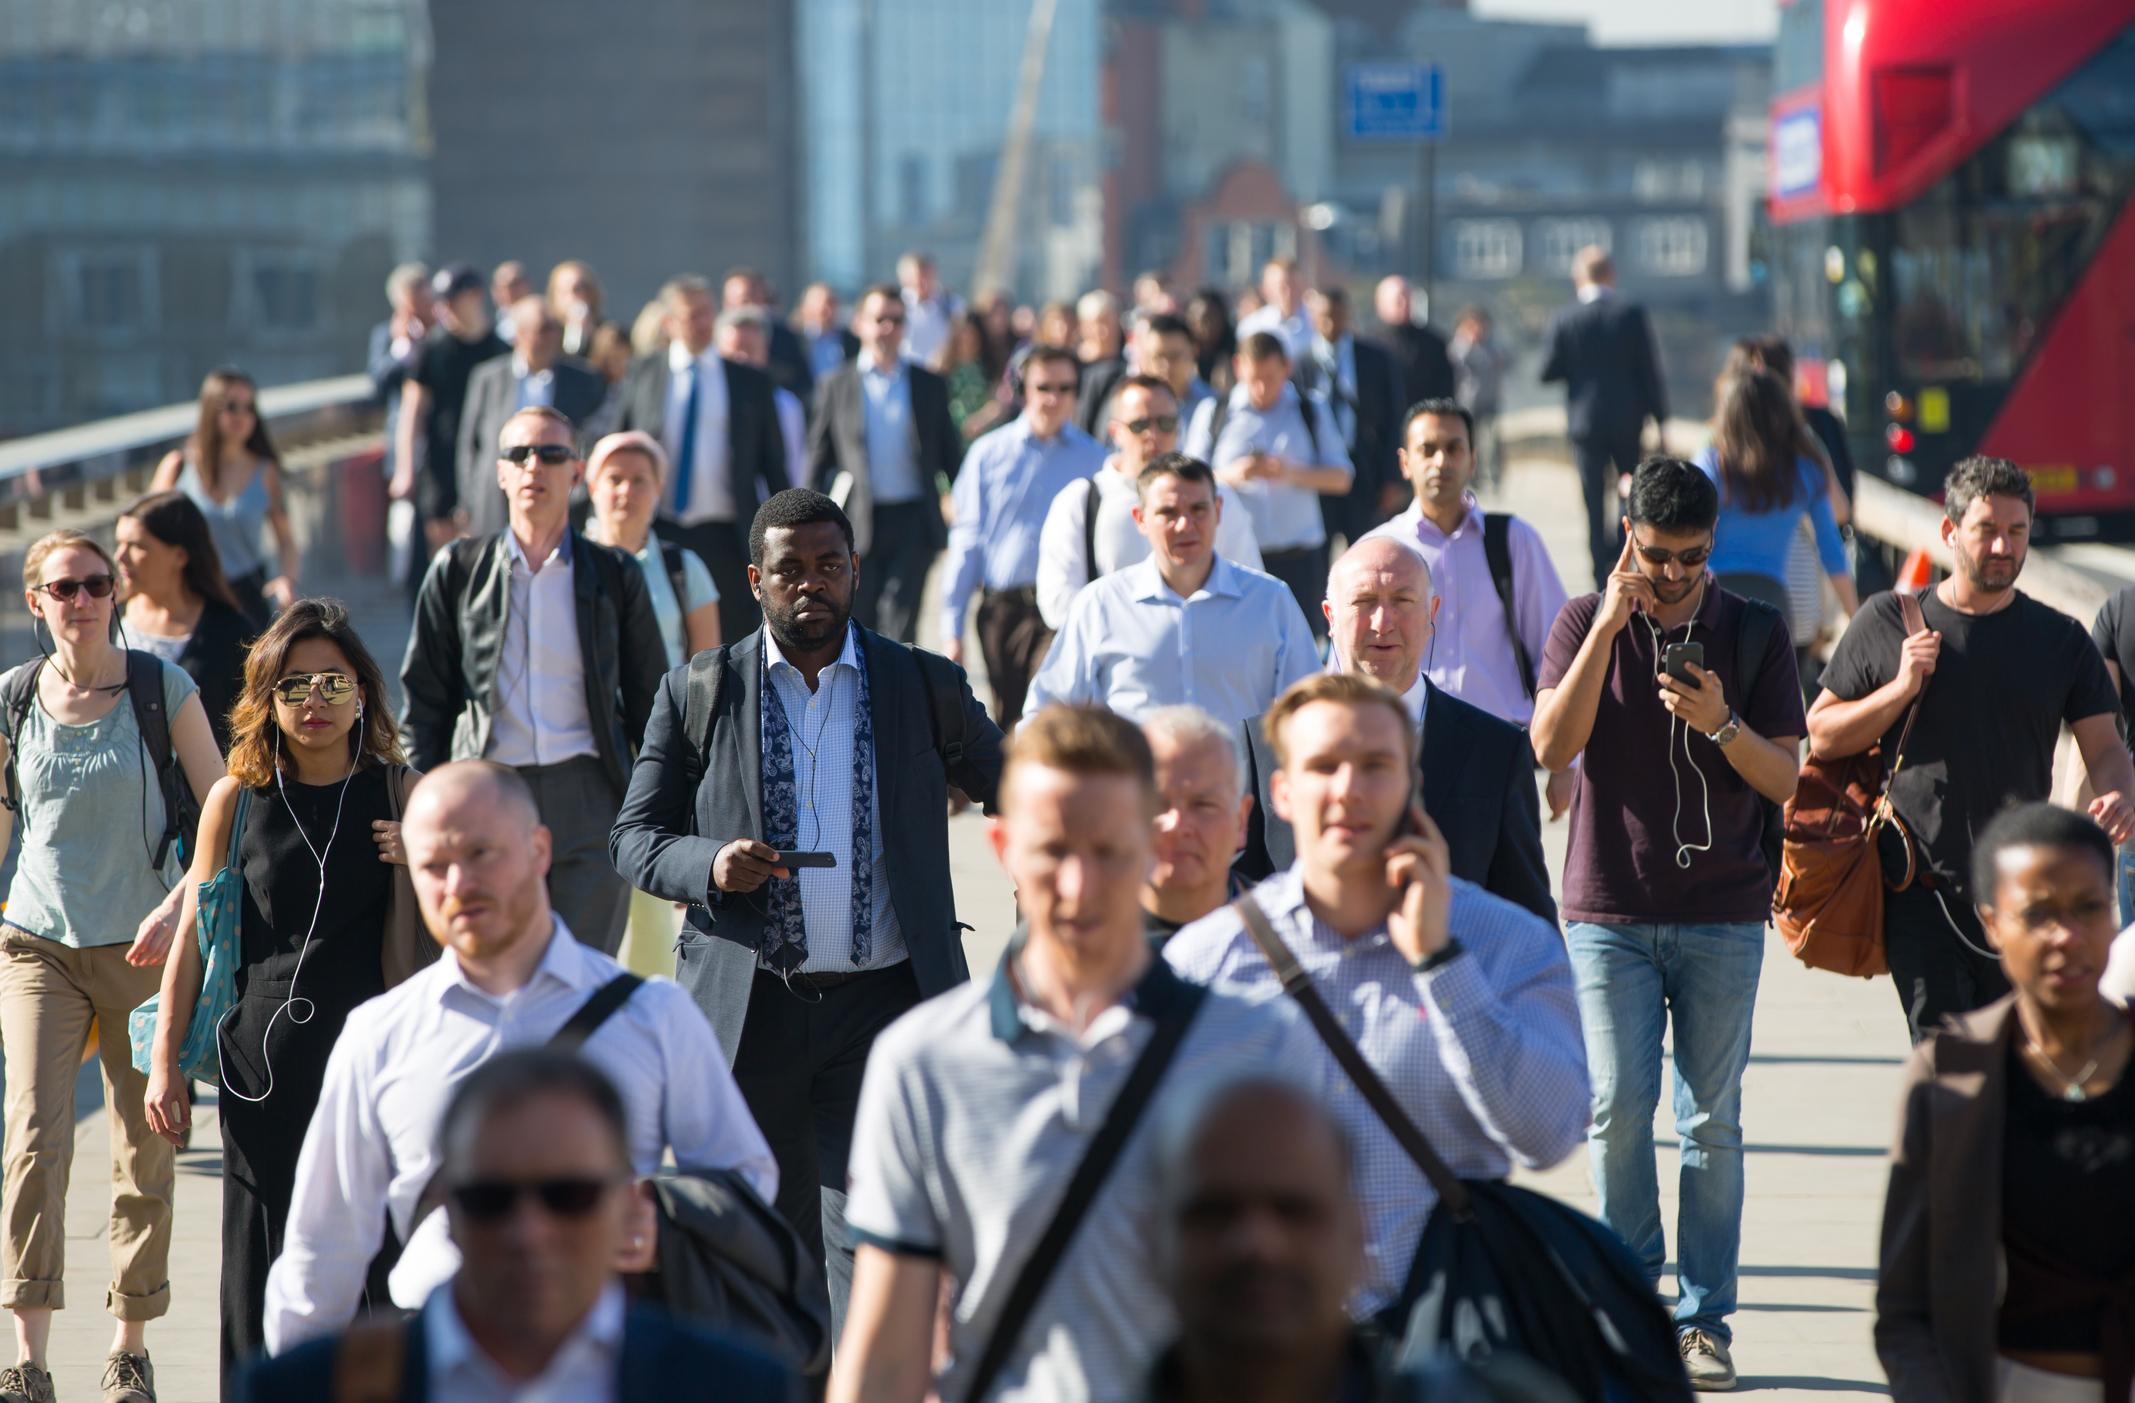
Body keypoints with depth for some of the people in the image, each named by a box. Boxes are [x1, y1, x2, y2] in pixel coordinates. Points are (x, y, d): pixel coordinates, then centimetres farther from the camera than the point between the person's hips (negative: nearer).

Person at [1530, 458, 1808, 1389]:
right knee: (1618, 1108, -4)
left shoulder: (1756, 634, 4)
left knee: (1711, 1121, 0)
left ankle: (1704, 1320, 6)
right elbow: (1551, 745, -11)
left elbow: (1786, 780, 2)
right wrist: (1610, 625, -16)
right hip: (1609, 909, 0)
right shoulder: (1584, 624, 4)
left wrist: (1719, 723, -17)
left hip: (1723, 913, 0)